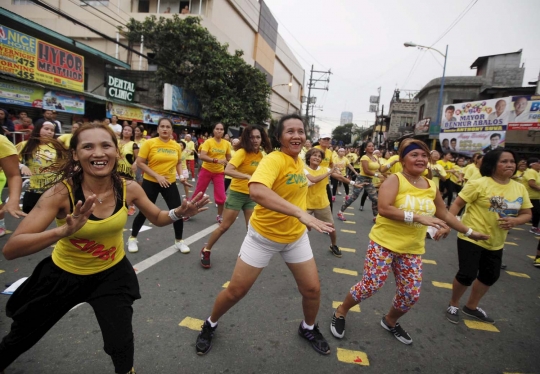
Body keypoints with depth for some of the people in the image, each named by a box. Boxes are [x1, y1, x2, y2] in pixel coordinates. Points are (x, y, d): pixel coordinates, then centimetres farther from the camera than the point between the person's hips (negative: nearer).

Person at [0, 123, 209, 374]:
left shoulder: (129, 189, -20)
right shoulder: (62, 192, -28)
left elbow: (157, 218, -2)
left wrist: (180, 213, -24)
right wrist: (64, 230, -49)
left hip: (112, 273, 1)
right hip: (63, 274, 0)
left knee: (120, 344, -2)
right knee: (21, 337, 23)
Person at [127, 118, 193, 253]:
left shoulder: (176, 146, 1)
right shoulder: (149, 143, -10)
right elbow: (140, 163, -11)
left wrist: (181, 175, -1)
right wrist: (157, 176, -19)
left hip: (170, 183, 3)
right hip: (150, 183, -3)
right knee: (144, 212, 6)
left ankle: (179, 241, 20)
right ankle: (132, 238, 31)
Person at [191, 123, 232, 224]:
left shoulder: (227, 144, -4)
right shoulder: (208, 142, -14)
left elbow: (229, 158, 10)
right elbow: (201, 156, -27)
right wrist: (216, 160, -36)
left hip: (219, 173, 2)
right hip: (206, 170, -2)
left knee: (221, 196, -4)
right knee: (198, 193, 9)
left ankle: (220, 216, 17)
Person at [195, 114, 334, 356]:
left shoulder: (298, 161, -1)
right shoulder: (273, 160, -25)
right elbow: (257, 191, -46)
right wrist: (300, 213, -52)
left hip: (296, 236, 6)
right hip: (264, 235, -6)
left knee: (312, 289, 10)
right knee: (236, 291, 6)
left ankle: (308, 328, 41)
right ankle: (210, 325, 36)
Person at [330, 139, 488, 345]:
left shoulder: (431, 186, 5)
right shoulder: (394, 180, -13)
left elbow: (444, 214, 19)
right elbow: (383, 209, -26)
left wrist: (469, 232, 23)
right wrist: (417, 217, -28)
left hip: (412, 249, 6)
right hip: (384, 243, -6)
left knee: (411, 294, 9)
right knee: (370, 285, -5)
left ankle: (390, 320, 39)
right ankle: (340, 312, 21)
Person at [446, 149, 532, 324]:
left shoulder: (520, 188, 1)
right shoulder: (479, 184, -16)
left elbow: (527, 214, 6)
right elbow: (457, 204, -16)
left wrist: (514, 221, -16)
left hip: (496, 243, 7)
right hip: (471, 238, -7)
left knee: (490, 276, 18)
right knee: (467, 275, -6)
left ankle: (471, 307, 39)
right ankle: (453, 305, 21)